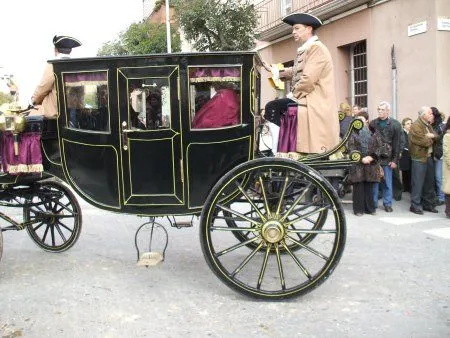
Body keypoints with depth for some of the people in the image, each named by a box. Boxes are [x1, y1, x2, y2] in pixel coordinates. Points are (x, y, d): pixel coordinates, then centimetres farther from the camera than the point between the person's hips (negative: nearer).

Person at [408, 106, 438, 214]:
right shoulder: (416, 126, -13)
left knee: (429, 182, 13)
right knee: (418, 183, -6)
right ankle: (415, 205, 1)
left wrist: (432, 136, -8)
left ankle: (428, 203, 23)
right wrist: (430, 139, 0)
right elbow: (424, 142, -20)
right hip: (419, 158, -9)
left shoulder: (428, 125, 18)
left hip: (429, 157, 9)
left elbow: (436, 137, 13)